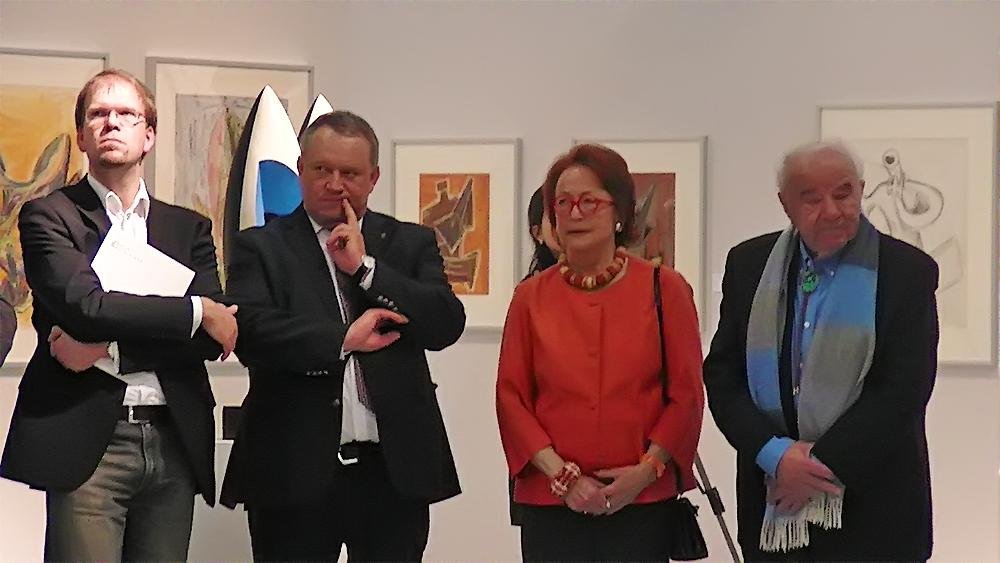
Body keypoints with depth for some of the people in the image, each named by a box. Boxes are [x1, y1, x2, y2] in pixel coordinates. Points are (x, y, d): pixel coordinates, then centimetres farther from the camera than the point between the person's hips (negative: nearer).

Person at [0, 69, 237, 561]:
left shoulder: (190, 227, 14)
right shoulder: (49, 216, 3)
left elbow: (214, 337, 1)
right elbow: (84, 305, -14)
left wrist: (107, 347, -11)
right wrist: (197, 312, -9)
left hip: (175, 443, 4)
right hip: (87, 443, -4)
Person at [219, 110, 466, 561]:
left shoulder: (411, 244, 11)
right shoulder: (261, 247, 5)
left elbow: (447, 325, -3)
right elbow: (251, 333, -11)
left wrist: (365, 267, -8)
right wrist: (344, 338, -14)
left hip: (395, 470, 2)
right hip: (294, 470, -2)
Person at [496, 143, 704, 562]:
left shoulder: (665, 288, 3)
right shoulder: (531, 297, 6)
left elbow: (687, 394, 2)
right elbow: (511, 397, 5)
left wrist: (646, 470, -9)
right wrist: (561, 475, -6)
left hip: (643, 500, -1)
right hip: (550, 503, 1)